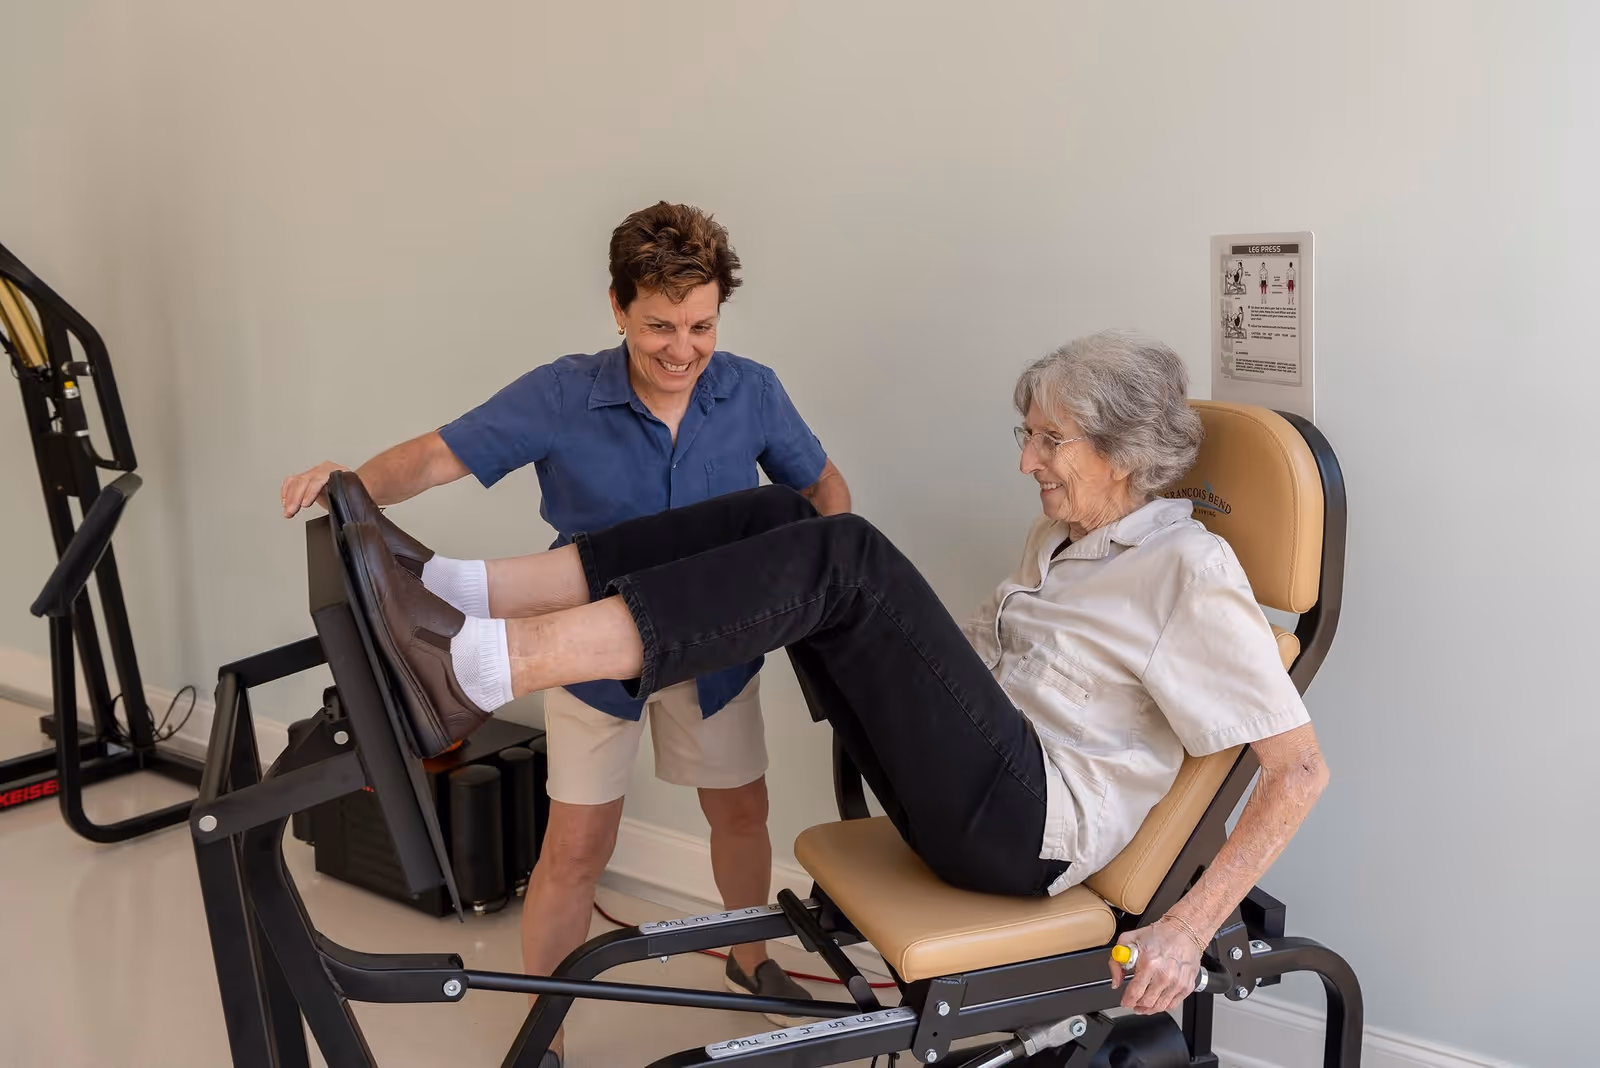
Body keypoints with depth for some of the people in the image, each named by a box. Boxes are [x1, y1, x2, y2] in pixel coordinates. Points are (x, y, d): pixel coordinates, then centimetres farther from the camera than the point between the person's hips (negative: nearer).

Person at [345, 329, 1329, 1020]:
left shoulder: (1193, 573, -7)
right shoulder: (1061, 543, 18)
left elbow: (1301, 770, -11)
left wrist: (1190, 928, -16)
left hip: (1023, 832, -8)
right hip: (966, 797, 8)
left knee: (845, 557, -27)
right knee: (777, 517, -8)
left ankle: (476, 662, -36)